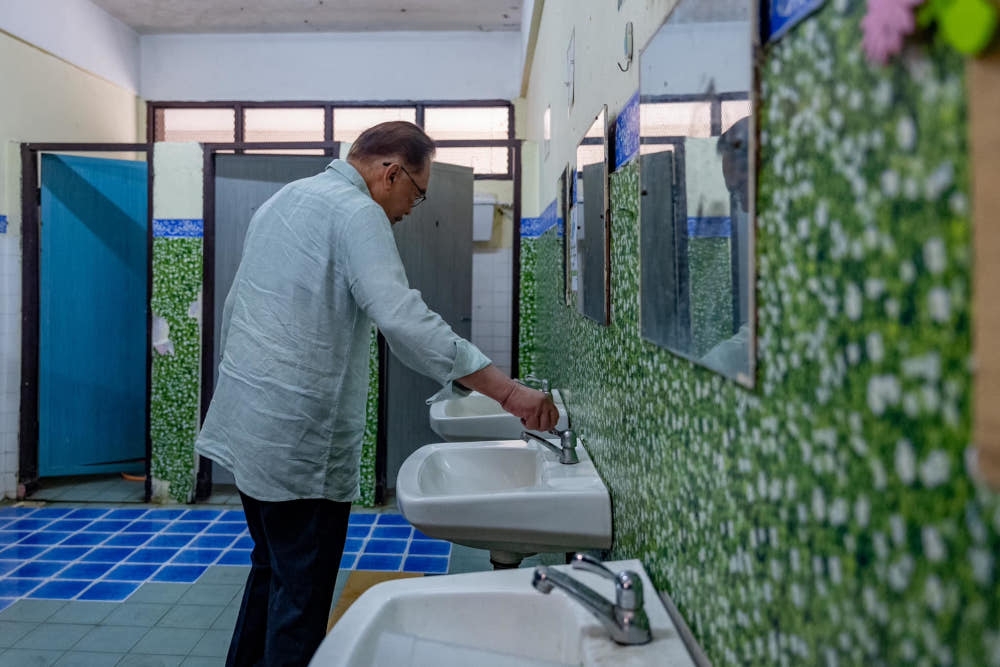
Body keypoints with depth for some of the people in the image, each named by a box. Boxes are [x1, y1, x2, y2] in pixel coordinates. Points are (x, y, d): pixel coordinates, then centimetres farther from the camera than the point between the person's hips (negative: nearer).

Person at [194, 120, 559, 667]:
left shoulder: (283, 198, 15)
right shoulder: (356, 212, -14)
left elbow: (235, 308, 20)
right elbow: (405, 321, -27)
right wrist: (507, 391, -28)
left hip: (248, 424, 10)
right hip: (299, 435, -9)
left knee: (272, 569, 22)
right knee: (303, 589, 2)